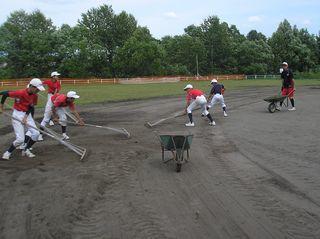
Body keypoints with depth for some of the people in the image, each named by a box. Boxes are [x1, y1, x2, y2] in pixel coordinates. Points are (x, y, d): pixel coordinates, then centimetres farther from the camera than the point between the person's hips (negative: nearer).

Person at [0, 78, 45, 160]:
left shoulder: (35, 96, -5)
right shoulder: (20, 93, -24)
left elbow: (31, 107, 1)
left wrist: (25, 117, -12)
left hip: (27, 114, 6)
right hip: (17, 115, -6)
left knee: (36, 133, -4)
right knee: (20, 139, -11)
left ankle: (26, 150, 16)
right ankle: (8, 152, 12)